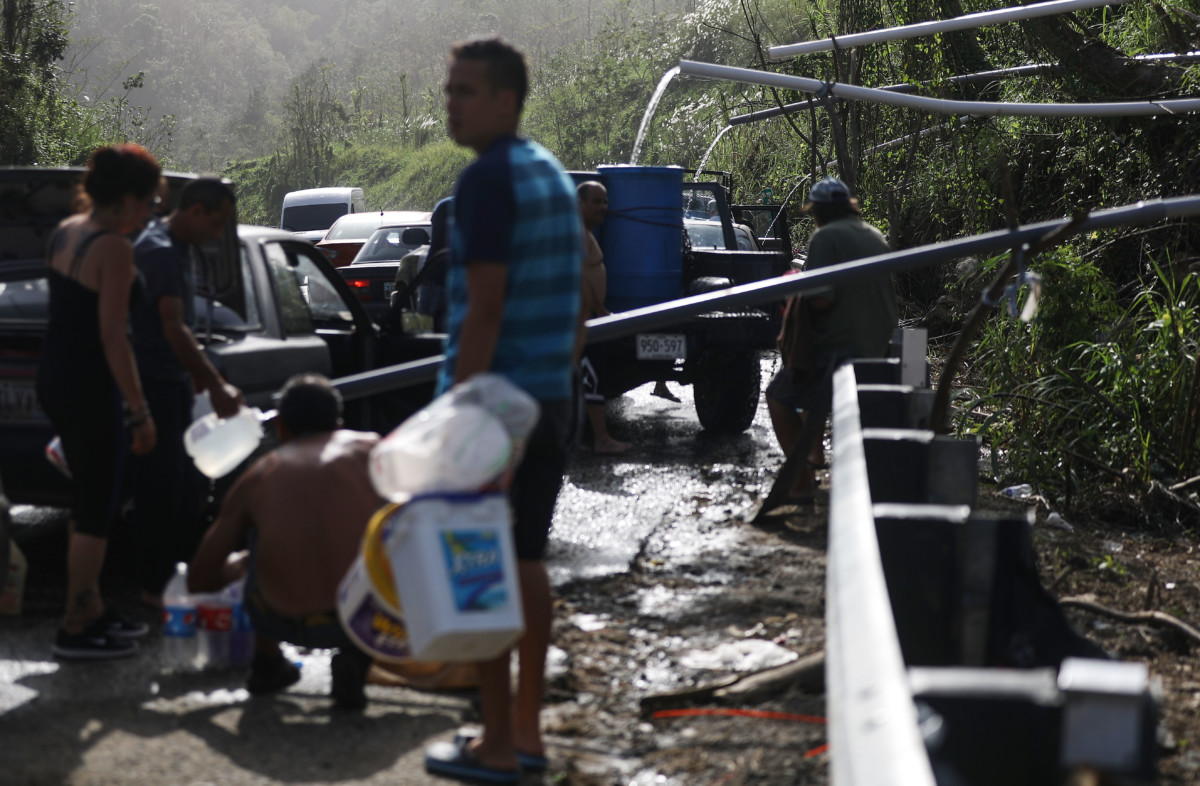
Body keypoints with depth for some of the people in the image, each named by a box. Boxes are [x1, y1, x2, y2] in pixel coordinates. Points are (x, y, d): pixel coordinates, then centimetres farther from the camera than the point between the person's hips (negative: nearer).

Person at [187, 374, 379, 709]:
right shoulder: (369, 448, 14)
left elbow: (200, 579, 21)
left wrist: (241, 563, 43)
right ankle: (356, 657, 13)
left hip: (289, 623, 2)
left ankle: (266, 661, 38)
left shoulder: (257, 476, 17)